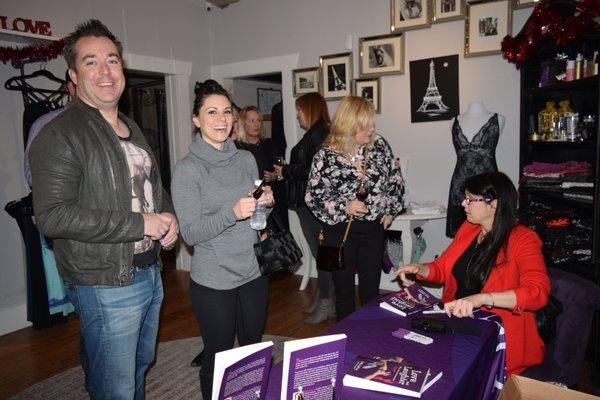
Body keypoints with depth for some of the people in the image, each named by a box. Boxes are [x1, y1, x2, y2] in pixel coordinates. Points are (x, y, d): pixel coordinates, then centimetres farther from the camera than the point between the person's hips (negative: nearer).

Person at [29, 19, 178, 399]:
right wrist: (139, 224, -23)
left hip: (150, 273, 8)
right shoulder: (60, 135, -15)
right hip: (106, 285, -8)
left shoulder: (132, 129, 12)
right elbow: (52, 216, -24)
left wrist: (170, 217, 1)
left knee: (141, 367, 26)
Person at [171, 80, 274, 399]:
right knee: (218, 359, 9)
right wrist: (233, 213, -28)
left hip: (253, 272, 5)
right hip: (213, 280, -5)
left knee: (254, 351, 19)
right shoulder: (187, 169, -11)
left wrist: (266, 202, -8)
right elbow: (190, 233, -15)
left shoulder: (246, 158, 5)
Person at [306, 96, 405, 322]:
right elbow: (313, 197, -9)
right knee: (344, 291, 12)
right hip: (341, 231, -2)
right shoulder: (326, 156, -12)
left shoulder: (379, 145, -2)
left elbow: (395, 179, 9)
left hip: (374, 228, 3)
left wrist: (391, 211, 5)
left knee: (371, 290, 13)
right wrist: (343, 207, -20)